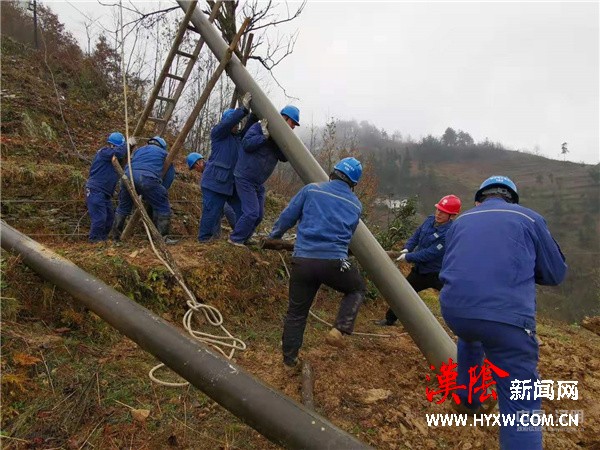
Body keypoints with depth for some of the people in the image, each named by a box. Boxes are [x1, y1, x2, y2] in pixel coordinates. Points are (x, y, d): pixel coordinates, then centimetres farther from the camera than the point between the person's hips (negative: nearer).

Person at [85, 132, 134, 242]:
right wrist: (129, 144, -14)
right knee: (99, 218, -14)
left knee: (110, 217, 11)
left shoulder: (113, 158, 20)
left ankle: (103, 239, 22)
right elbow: (118, 152, -26)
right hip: (95, 191, -10)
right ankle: (94, 241, -4)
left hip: (105, 193, 10)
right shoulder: (104, 152, -10)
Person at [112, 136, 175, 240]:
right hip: (147, 179, -5)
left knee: (123, 208, 22)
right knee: (163, 209, 4)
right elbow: (170, 175, 19)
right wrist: (162, 190, 25)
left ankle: (116, 238, 30)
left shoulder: (139, 150, 38)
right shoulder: (163, 153, 28)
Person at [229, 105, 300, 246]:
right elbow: (246, 144, -24)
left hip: (259, 182, 8)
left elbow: (285, 158, -1)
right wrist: (265, 135, -30)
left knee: (259, 214, 10)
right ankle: (235, 239, 2)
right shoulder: (259, 127, -12)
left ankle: (243, 239, 24)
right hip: (245, 178, -8)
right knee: (252, 212, -13)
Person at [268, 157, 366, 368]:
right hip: (334, 262, -1)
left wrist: (274, 236, 29)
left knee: (296, 311, 18)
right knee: (357, 289, 29)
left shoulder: (311, 190, 8)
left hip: (302, 261, 1)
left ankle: (289, 357, 29)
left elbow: (287, 217, 11)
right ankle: (340, 329, 10)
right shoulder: (356, 205, 13)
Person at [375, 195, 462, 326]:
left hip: (438, 274, -7)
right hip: (420, 269, 7)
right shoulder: (430, 220, -5)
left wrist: (408, 257, -19)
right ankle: (389, 320, 37)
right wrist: (407, 249, -8)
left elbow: (430, 254, -28)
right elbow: (416, 235, 9)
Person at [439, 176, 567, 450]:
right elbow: (556, 274, 21)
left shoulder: (461, 221, 20)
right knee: (521, 404, 5)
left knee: (470, 339, 38)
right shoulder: (530, 218, 13)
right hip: (506, 317, -4)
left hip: (453, 309, 4)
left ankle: (467, 399, 51)